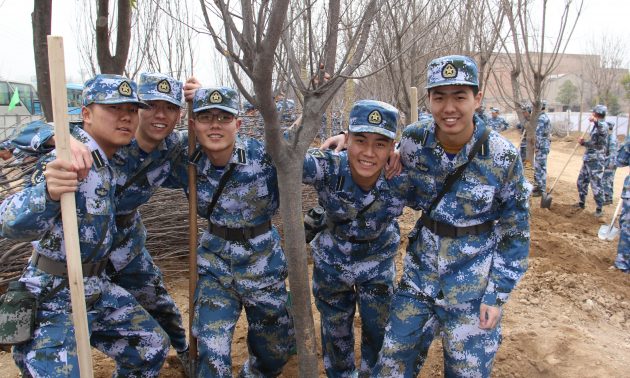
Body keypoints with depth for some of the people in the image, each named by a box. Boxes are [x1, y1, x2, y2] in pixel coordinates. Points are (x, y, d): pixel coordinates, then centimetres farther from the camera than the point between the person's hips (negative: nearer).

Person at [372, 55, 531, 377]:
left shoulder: (503, 157, -16)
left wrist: (497, 295, -8)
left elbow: (515, 232, -7)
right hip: (418, 274, 3)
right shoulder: (413, 140, -10)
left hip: (473, 286, -2)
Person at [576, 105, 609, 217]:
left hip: (596, 161, -10)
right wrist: (583, 142, 8)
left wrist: (595, 120, -58)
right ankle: (582, 203, 34)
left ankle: (599, 209, 7)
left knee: (596, 186, -4)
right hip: (588, 160, 10)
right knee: (581, 182, 18)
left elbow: (603, 128, -42)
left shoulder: (603, 126, -14)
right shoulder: (595, 127, 15)